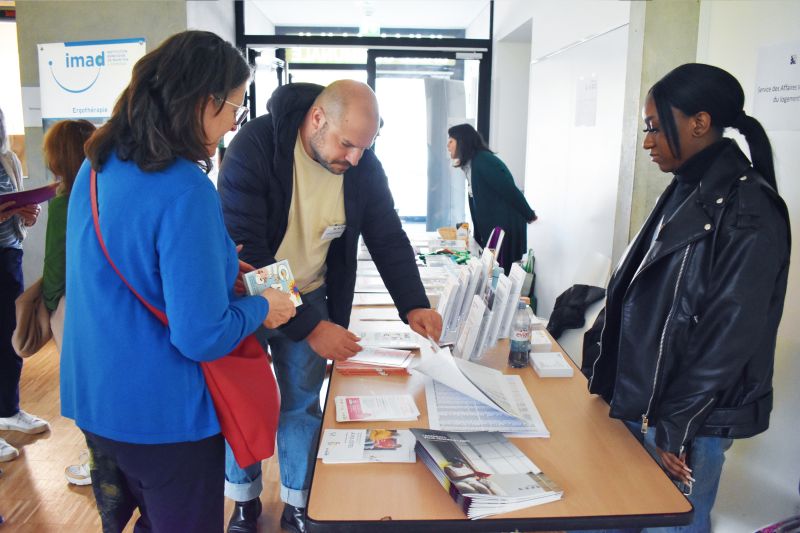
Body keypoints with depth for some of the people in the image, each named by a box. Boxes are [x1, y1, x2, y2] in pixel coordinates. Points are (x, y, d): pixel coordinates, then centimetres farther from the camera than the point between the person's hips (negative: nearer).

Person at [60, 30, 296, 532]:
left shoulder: (97, 165, 1)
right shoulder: (186, 192, -26)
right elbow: (203, 337, -26)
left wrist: (220, 268, 10)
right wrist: (262, 307, -8)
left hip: (94, 399, 8)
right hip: (162, 416, -8)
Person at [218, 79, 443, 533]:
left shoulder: (364, 165, -11)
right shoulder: (254, 148, -26)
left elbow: (388, 237, -2)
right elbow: (246, 253, -29)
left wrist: (414, 305, -18)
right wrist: (308, 327, -32)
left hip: (311, 297, 3)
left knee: (302, 406, 11)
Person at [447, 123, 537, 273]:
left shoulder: (483, 161, -17)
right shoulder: (471, 165, 12)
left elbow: (510, 190, -17)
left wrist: (529, 215, -8)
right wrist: (477, 234, 16)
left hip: (505, 227, -9)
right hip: (489, 228, 9)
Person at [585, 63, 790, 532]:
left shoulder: (747, 210, -18)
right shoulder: (687, 192, 7)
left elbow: (729, 337, -19)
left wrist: (674, 428, -15)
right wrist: (610, 378, 14)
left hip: (687, 420, -7)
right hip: (638, 402, 8)